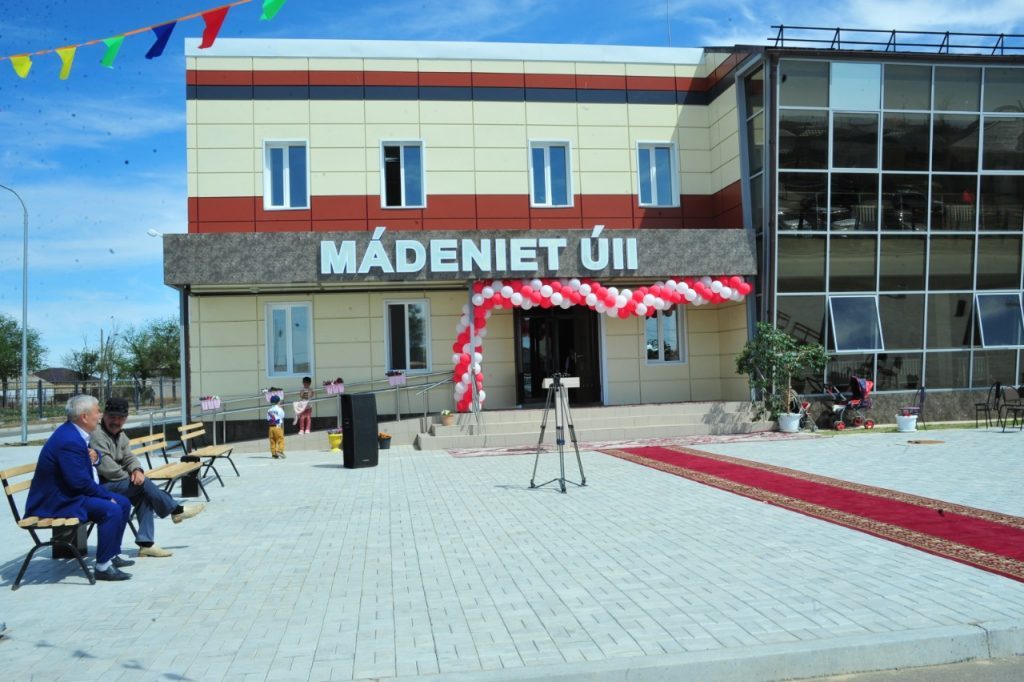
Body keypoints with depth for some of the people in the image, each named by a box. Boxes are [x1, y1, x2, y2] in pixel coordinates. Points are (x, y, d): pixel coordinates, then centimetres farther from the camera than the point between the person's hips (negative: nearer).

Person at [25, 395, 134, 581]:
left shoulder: (75, 432, 6)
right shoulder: (69, 440, -26)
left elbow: (89, 454, 23)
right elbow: (79, 482, -28)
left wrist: (95, 455, -2)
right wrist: (106, 495, -16)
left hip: (71, 492, 11)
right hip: (57, 501, -11)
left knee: (123, 503, 10)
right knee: (111, 510, -26)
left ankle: (112, 554, 19)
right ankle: (103, 567, -17)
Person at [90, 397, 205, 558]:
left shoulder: (120, 435, 13)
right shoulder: (97, 435, -18)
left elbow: (129, 458, 8)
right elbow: (106, 468, -25)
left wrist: (137, 470, -16)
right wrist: (130, 477, -12)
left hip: (113, 483, 9)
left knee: (144, 495, -11)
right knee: (143, 483, -20)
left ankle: (146, 543, -11)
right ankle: (176, 510, -2)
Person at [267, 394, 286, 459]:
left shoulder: (269, 410, 9)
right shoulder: (279, 409, -3)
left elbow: (268, 421, 11)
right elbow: (282, 420, 1)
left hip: (271, 427, 4)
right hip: (278, 427, -4)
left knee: (272, 441, 8)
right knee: (281, 440, -3)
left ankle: (273, 453, 6)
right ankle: (280, 450, -19)